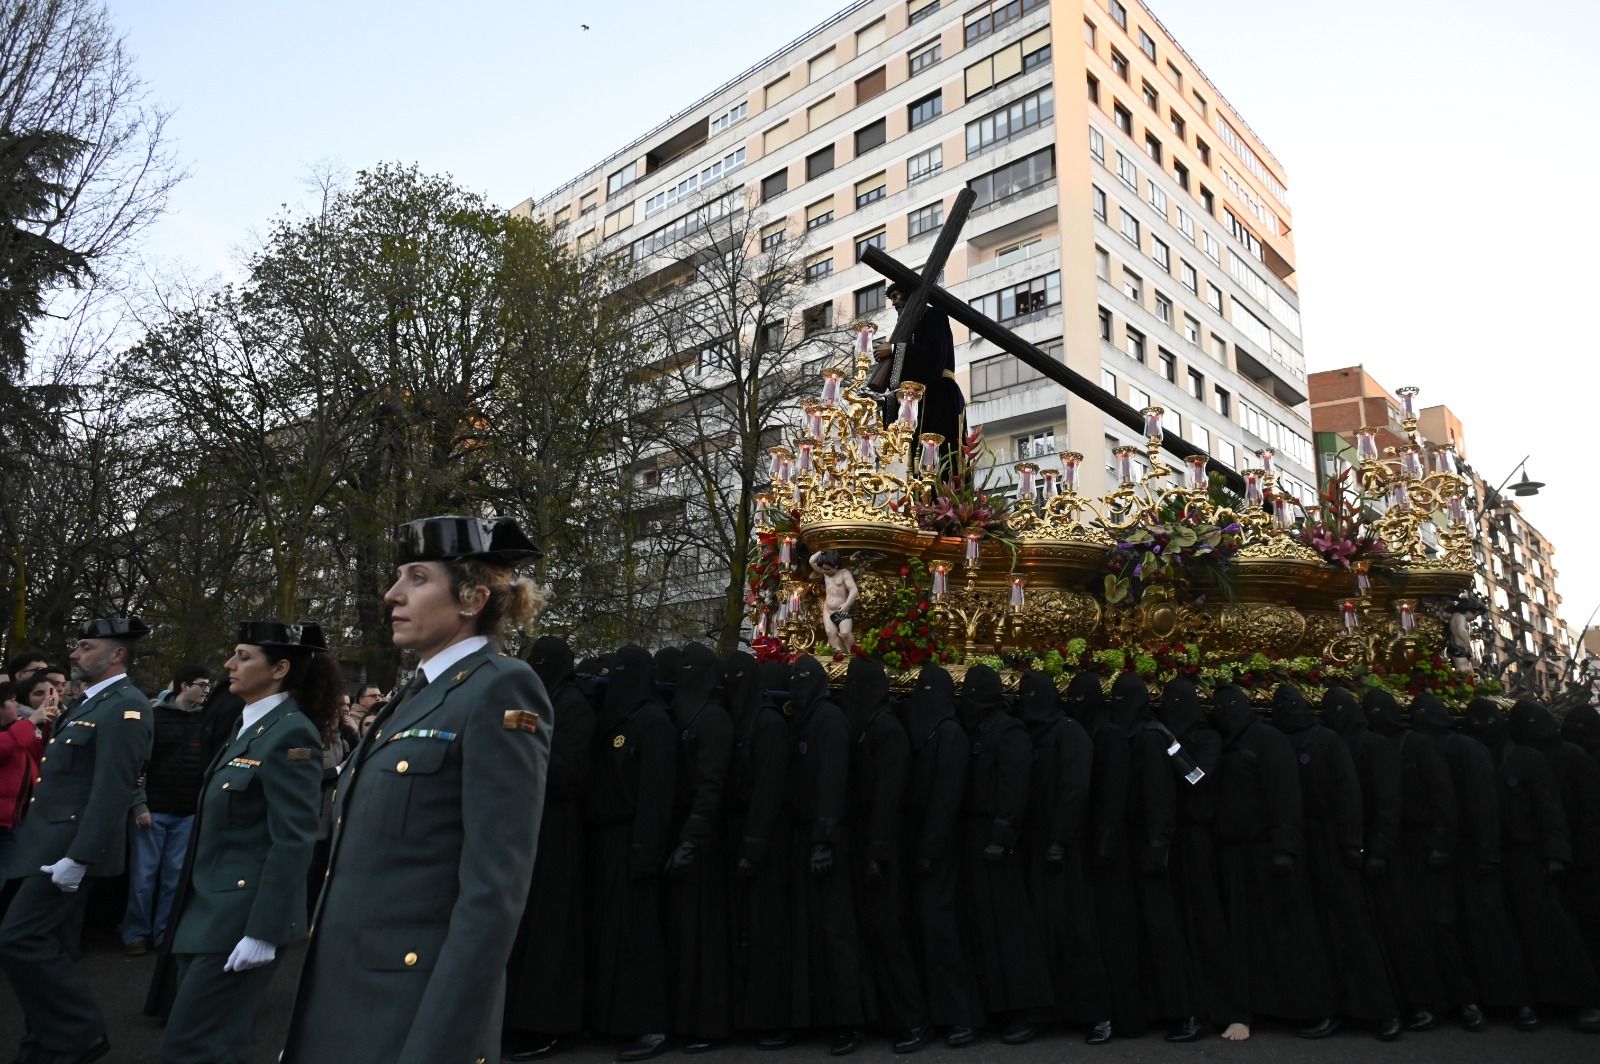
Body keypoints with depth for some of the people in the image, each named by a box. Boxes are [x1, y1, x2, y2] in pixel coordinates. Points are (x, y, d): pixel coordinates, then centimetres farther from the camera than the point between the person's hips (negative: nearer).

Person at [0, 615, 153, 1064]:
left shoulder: (125, 707, -17)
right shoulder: (91, 703, 15)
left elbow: (112, 790, -23)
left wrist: (78, 857, -25)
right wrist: (63, 849, 15)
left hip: (70, 845, -10)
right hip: (53, 841, 10)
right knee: (52, 947, 14)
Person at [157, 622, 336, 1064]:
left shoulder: (291, 732, -17)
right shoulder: (249, 727, 11)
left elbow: (293, 842, -21)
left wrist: (263, 931, -22)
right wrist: (194, 905, 18)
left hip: (244, 916, -9)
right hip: (211, 907, 9)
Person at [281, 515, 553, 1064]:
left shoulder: (500, 690, -15)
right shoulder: (416, 695, 11)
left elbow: (495, 890, -21)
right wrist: (309, 1014, 17)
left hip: (413, 1014, -8)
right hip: (342, 999, 8)